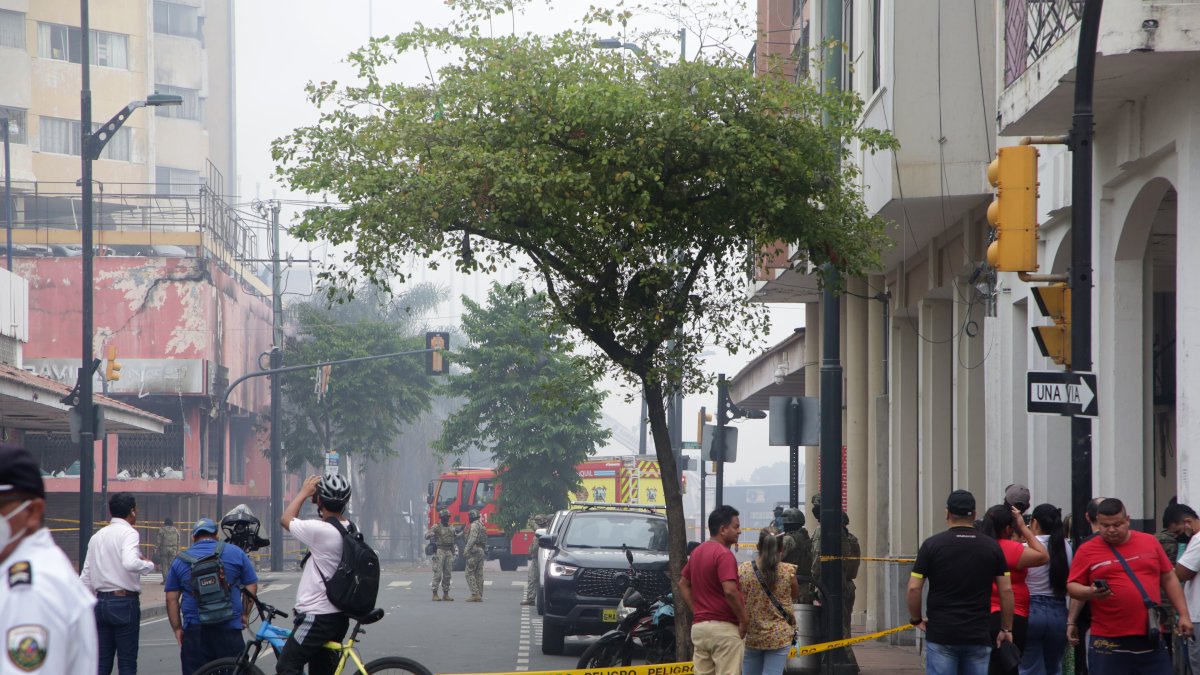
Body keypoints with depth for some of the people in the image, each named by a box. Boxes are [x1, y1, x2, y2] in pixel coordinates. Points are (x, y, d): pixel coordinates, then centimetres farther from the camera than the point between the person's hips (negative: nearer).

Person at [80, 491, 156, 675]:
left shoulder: (97, 536, 13)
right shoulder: (129, 533, -9)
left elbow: (86, 577, 14)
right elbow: (130, 563, -27)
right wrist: (149, 565, -8)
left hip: (101, 601, 7)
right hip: (125, 602, -7)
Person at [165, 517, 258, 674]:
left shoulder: (179, 561, 7)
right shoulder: (235, 553, 5)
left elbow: (171, 599, 5)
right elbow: (251, 587, 6)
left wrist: (177, 629, 11)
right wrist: (245, 614, 17)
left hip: (194, 631, 1)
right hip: (229, 630, -1)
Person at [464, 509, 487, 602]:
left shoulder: (474, 525, -11)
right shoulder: (482, 526, 17)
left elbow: (472, 539, -20)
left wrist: (466, 550, -20)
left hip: (474, 551, -9)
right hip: (482, 551, 9)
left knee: (470, 573, -7)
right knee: (479, 574, 8)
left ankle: (475, 594, -15)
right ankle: (479, 595, 6)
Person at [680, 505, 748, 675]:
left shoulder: (697, 552, 13)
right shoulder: (724, 554, -15)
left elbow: (683, 585, 20)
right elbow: (730, 591, -24)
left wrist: (697, 610, 13)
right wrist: (744, 620, -13)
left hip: (698, 626, 8)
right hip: (723, 628, -8)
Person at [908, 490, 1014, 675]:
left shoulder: (932, 545, -3)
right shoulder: (992, 546, 4)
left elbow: (914, 588, -6)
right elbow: (1006, 590, 3)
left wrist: (916, 619, 10)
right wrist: (1006, 628, 11)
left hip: (940, 634, -2)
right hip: (978, 636, 2)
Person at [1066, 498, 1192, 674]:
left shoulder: (1149, 542, 9)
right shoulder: (1087, 550, 2)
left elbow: (1169, 579, 14)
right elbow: (1072, 587, 3)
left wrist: (1183, 614, 9)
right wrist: (1090, 593, -19)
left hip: (1151, 639, 2)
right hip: (1108, 643, -2)